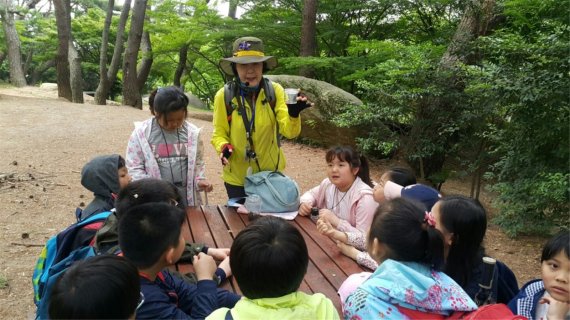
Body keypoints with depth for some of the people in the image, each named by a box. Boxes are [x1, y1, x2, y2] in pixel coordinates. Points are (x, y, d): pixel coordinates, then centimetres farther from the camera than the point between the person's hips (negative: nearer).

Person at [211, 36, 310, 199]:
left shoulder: (275, 90, -11)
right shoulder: (224, 95, -12)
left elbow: (289, 131, -17)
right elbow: (219, 133, -4)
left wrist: (293, 114, -37)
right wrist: (224, 147, -25)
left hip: (271, 175, 1)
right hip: (237, 177, -1)